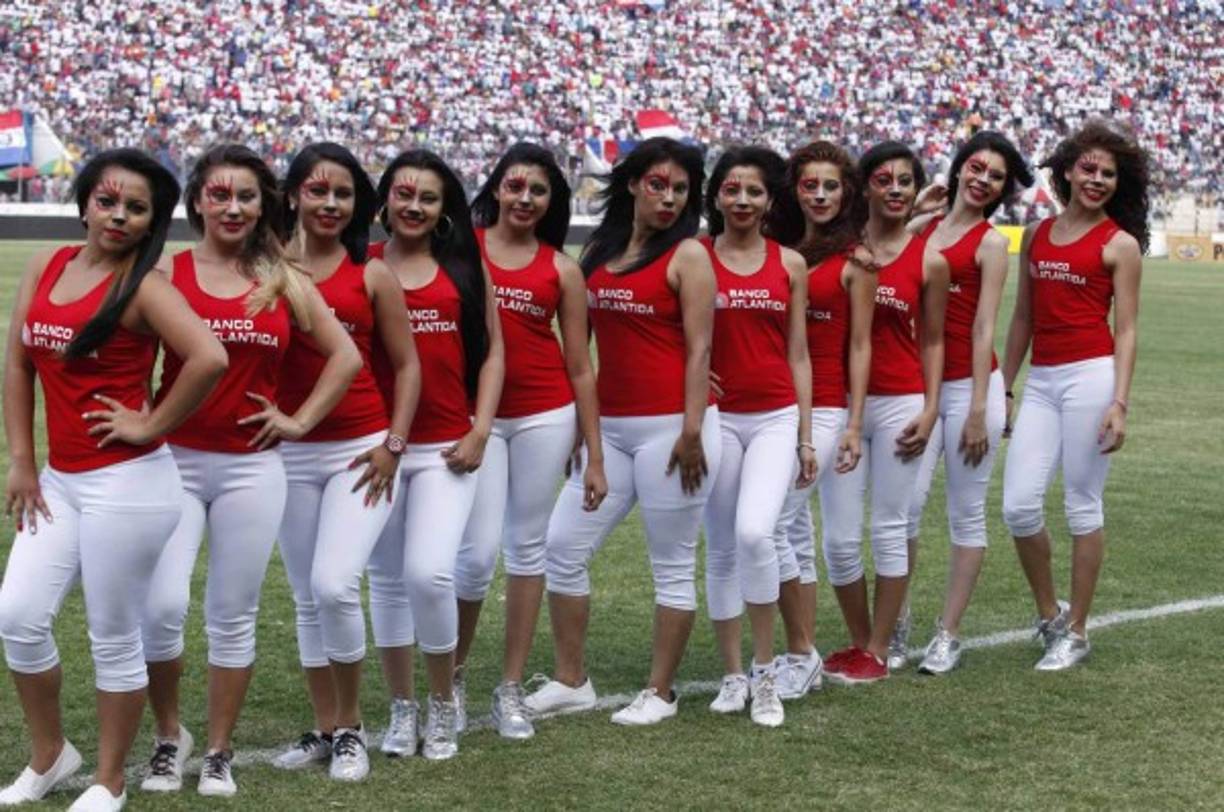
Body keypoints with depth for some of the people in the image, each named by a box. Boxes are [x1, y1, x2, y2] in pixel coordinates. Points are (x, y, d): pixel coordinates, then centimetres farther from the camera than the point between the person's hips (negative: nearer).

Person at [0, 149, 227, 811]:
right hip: (59, 479, 6)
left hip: (127, 482, -6)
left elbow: (210, 359, -26)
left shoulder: (144, 287, -12)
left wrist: (152, 426, -16)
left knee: (114, 637, 4)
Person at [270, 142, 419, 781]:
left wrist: (393, 444, -3)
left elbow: (406, 364, 4)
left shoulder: (372, 275, 0)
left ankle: (352, 728, 4)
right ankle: (324, 729, 24)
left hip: (361, 451, -2)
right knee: (307, 599, 10)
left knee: (335, 585, -15)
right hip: (290, 453, 2)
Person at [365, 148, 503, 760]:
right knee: (386, 578, 8)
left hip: (447, 447, -1)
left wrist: (480, 431, -2)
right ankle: (402, 709, 23)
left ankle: (444, 700, 9)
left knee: (429, 573, -13)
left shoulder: (466, 267, 6)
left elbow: (492, 350, 8)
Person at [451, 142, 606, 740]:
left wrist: (595, 456, 5)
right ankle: (450, 675, 16)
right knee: (477, 552, -7)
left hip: (545, 415, 2)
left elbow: (580, 367, 7)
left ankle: (511, 689, 17)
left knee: (527, 546, 7)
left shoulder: (561, 268, 6)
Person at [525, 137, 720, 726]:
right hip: (608, 427, 6)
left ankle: (660, 693, 14)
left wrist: (692, 432, -15)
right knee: (564, 544, 4)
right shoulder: (597, 252, 11)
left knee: (672, 562, 3)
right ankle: (570, 682, 16)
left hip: (669, 426, -6)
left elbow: (698, 349, -9)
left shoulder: (688, 255, -4)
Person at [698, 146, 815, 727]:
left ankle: (766, 671, -6)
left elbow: (798, 355, 8)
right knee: (722, 548, 6)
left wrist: (806, 436, 6)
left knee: (755, 532, -19)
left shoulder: (789, 264, 6)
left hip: (775, 417, 0)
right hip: (717, 416, 1)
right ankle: (732, 675, 19)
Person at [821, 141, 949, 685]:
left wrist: (930, 410, -2)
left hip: (900, 403, -1)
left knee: (890, 528, 4)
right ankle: (858, 641, 20)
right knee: (840, 534, 2)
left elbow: (932, 340, 5)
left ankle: (877, 651, 14)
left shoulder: (929, 261, 0)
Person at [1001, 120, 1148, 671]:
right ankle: (1049, 613, 20)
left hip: (1090, 376, -5)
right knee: (1018, 505, -2)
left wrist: (1120, 403, -13)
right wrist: (1004, 386, 17)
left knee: (1082, 507, 2)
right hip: (1041, 381, 5)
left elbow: (1125, 331, -4)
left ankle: (1076, 632, 13)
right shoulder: (1036, 236, 13)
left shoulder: (1119, 244, -1)